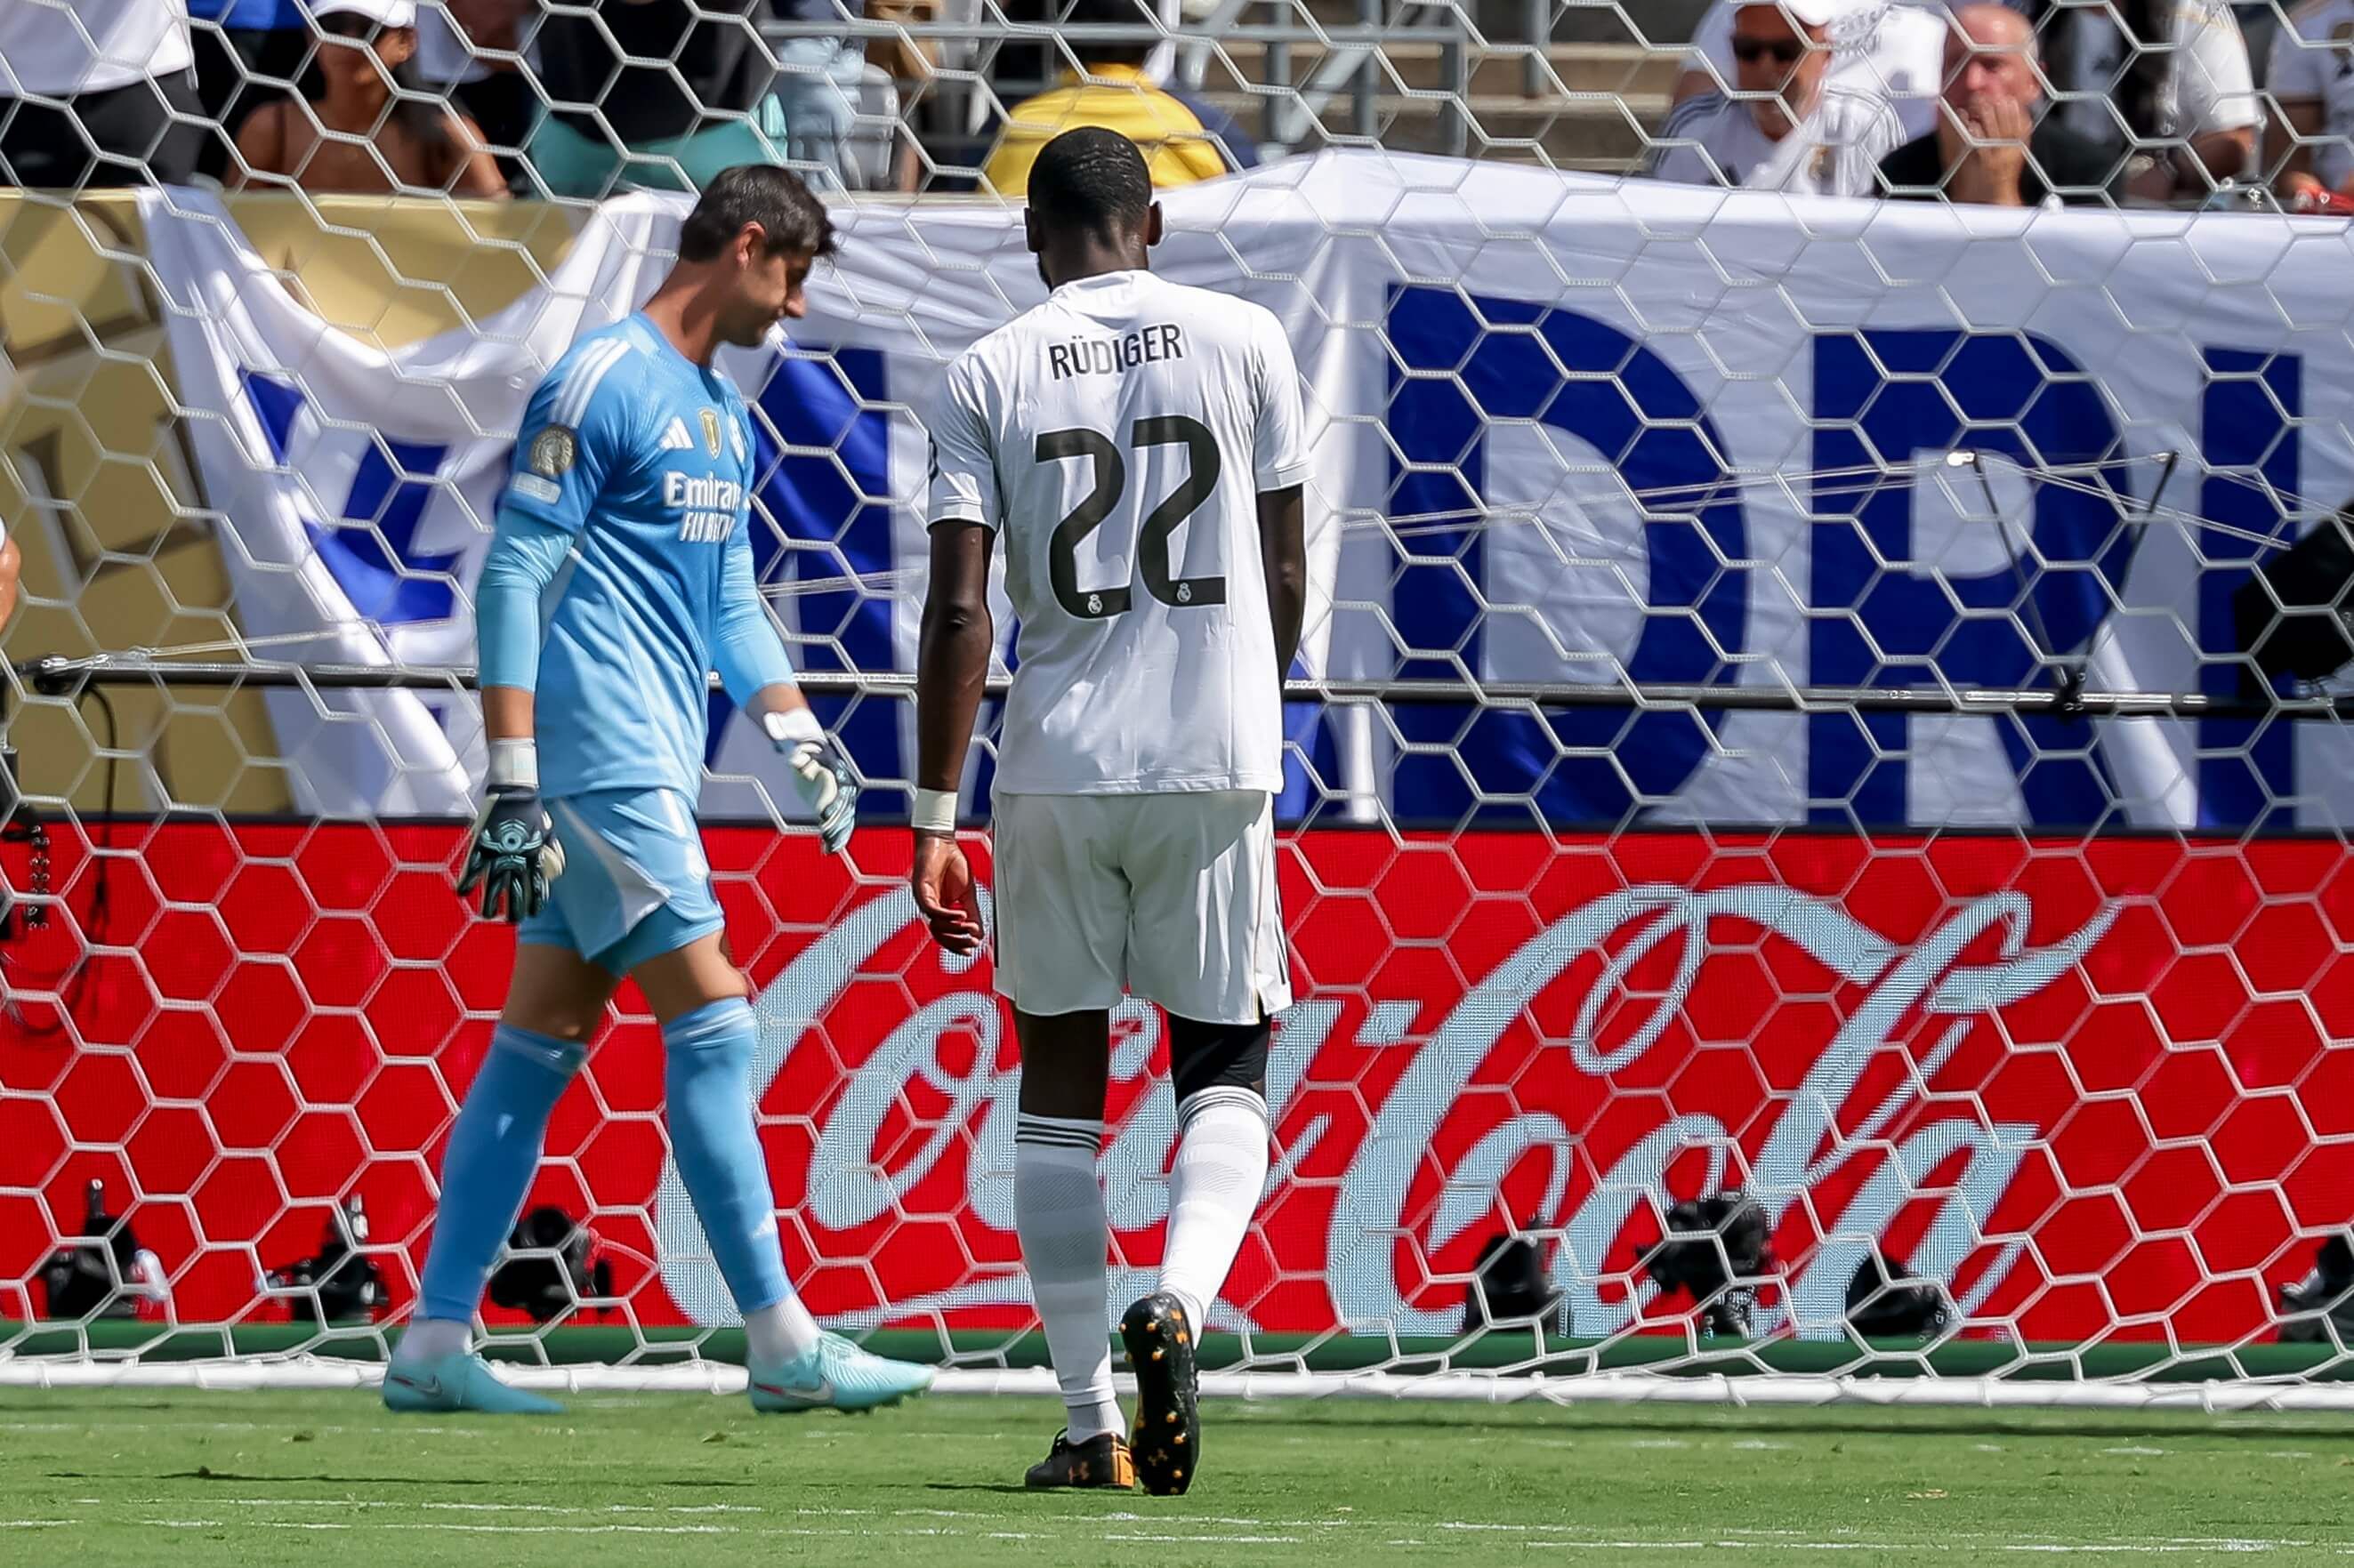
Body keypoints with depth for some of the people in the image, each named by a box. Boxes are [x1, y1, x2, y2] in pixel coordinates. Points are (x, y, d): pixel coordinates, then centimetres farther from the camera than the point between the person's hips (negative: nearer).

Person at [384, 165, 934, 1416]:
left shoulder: (722, 415, 19)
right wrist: (513, 781, -19)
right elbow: (511, 577, -14)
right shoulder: (605, 383, -10)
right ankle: (784, 1346, -8)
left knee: (542, 1042, 8)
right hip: (602, 756, -9)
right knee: (710, 1026, -9)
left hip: (652, 769, 9)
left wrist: (799, 738, 16)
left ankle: (433, 1343, 10)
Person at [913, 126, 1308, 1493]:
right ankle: (1180, 1302, -20)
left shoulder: (989, 376, 2)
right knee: (1226, 1071, 10)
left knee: (1061, 1085, 11)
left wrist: (936, 816, -3)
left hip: (1059, 764, 0)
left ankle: (1091, 1427, 8)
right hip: (1216, 756, 0)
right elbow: (1285, 581, 7)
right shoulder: (1244, 342, 3)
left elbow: (960, 612, -5)